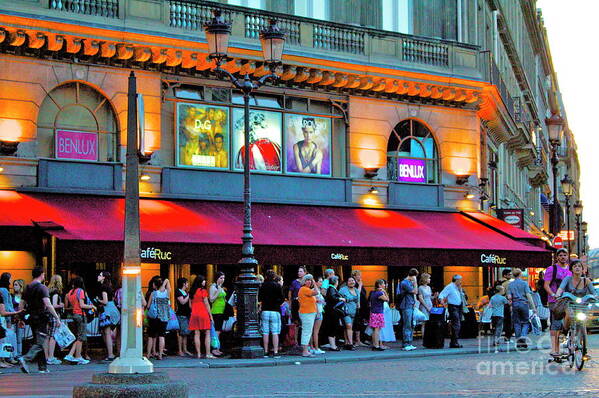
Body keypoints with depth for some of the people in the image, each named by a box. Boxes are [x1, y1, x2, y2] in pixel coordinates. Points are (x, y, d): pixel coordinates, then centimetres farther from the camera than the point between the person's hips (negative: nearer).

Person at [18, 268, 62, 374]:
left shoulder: (27, 288, 12)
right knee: (39, 342, -8)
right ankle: (26, 359, -27)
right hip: (41, 318, -8)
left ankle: (43, 367, 13)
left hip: (32, 318, 8)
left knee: (38, 342, 12)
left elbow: (21, 306, 14)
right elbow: (48, 305, -19)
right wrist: (57, 317, -16)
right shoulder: (42, 288, -10)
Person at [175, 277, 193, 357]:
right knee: (181, 333, -7)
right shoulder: (178, 291, -7)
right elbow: (182, 302, -17)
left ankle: (185, 349, 13)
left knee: (186, 333, 9)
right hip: (181, 315, -8)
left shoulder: (186, 292, 18)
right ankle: (180, 351, -6)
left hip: (187, 314, 8)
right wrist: (188, 295, -11)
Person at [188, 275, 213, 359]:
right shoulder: (203, 291, -6)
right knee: (207, 334, -2)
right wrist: (211, 316, 0)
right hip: (203, 314, -5)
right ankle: (208, 354, -8)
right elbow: (206, 304, -5)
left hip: (194, 314, 5)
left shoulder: (191, 292, 10)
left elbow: (190, 304, 13)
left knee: (196, 334, 4)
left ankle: (198, 353, 3)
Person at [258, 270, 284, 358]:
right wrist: (277, 303, 10)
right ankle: (275, 352, -6)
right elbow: (282, 299, -7)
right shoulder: (278, 286, -4)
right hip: (275, 311, -2)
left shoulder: (263, 286, 3)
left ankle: (266, 352, 7)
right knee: (275, 333, -1)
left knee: (265, 333, 6)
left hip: (265, 311, 2)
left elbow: (259, 299, 7)